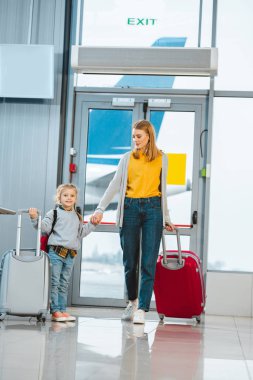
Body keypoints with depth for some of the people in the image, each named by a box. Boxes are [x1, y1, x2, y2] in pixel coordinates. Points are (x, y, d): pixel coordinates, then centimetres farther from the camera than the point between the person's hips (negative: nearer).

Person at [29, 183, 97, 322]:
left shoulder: (77, 217, 20)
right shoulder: (54, 213, 2)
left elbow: (81, 233, 26)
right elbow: (45, 227, -9)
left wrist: (92, 224, 20)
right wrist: (35, 218, -23)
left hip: (71, 255, 6)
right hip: (56, 252, -6)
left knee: (64, 284, 10)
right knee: (54, 283, -6)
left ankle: (62, 310, 14)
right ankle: (55, 311, -5)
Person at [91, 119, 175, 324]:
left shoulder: (162, 158, 9)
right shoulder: (128, 158, 8)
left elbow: (162, 188, 15)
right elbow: (115, 184, 1)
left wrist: (166, 218, 16)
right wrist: (100, 209, -9)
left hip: (153, 209, -1)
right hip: (130, 209, 1)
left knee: (149, 262, -7)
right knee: (130, 261, 6)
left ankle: (142, 309, -5)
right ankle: (132, 302, 26)